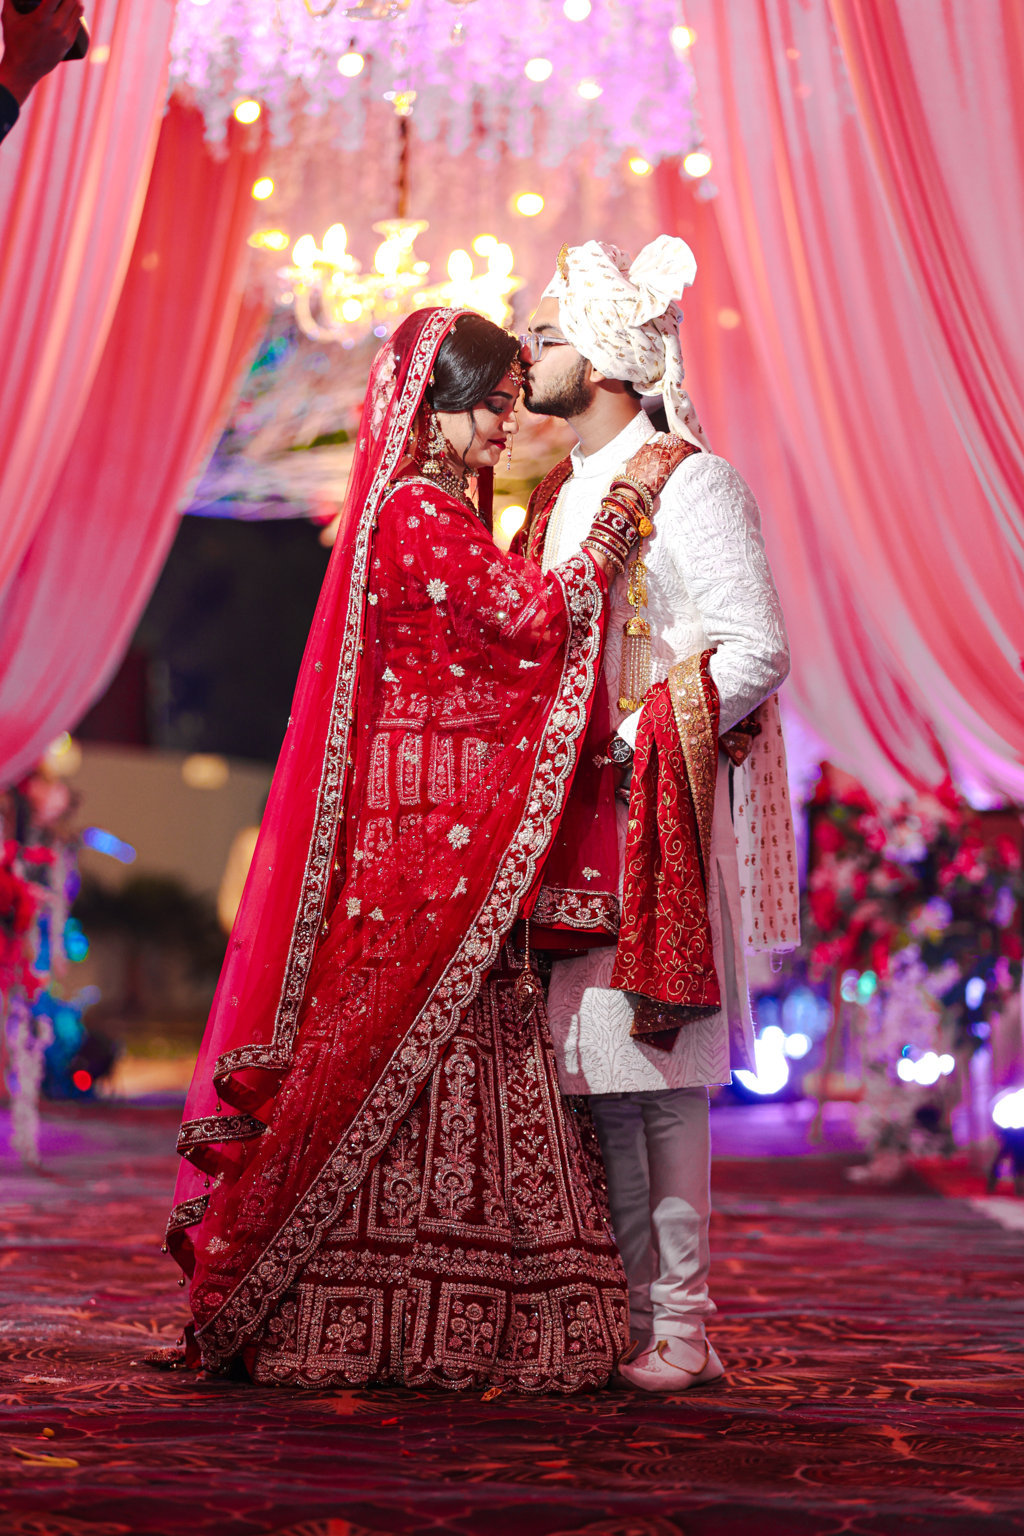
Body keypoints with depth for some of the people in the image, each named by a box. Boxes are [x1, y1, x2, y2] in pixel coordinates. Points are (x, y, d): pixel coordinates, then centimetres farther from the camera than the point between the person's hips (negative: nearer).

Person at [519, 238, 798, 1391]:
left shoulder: (689, 484, -6)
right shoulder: (556, 497, 18)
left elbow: (755, 649, -12)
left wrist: (631, 745, -15)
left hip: (658, 815, -7)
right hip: (566, 816, 7)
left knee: (656, 1069, -7)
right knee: (590, 1068, 6)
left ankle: (681, 1325, 0)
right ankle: (626, 1315, 13)